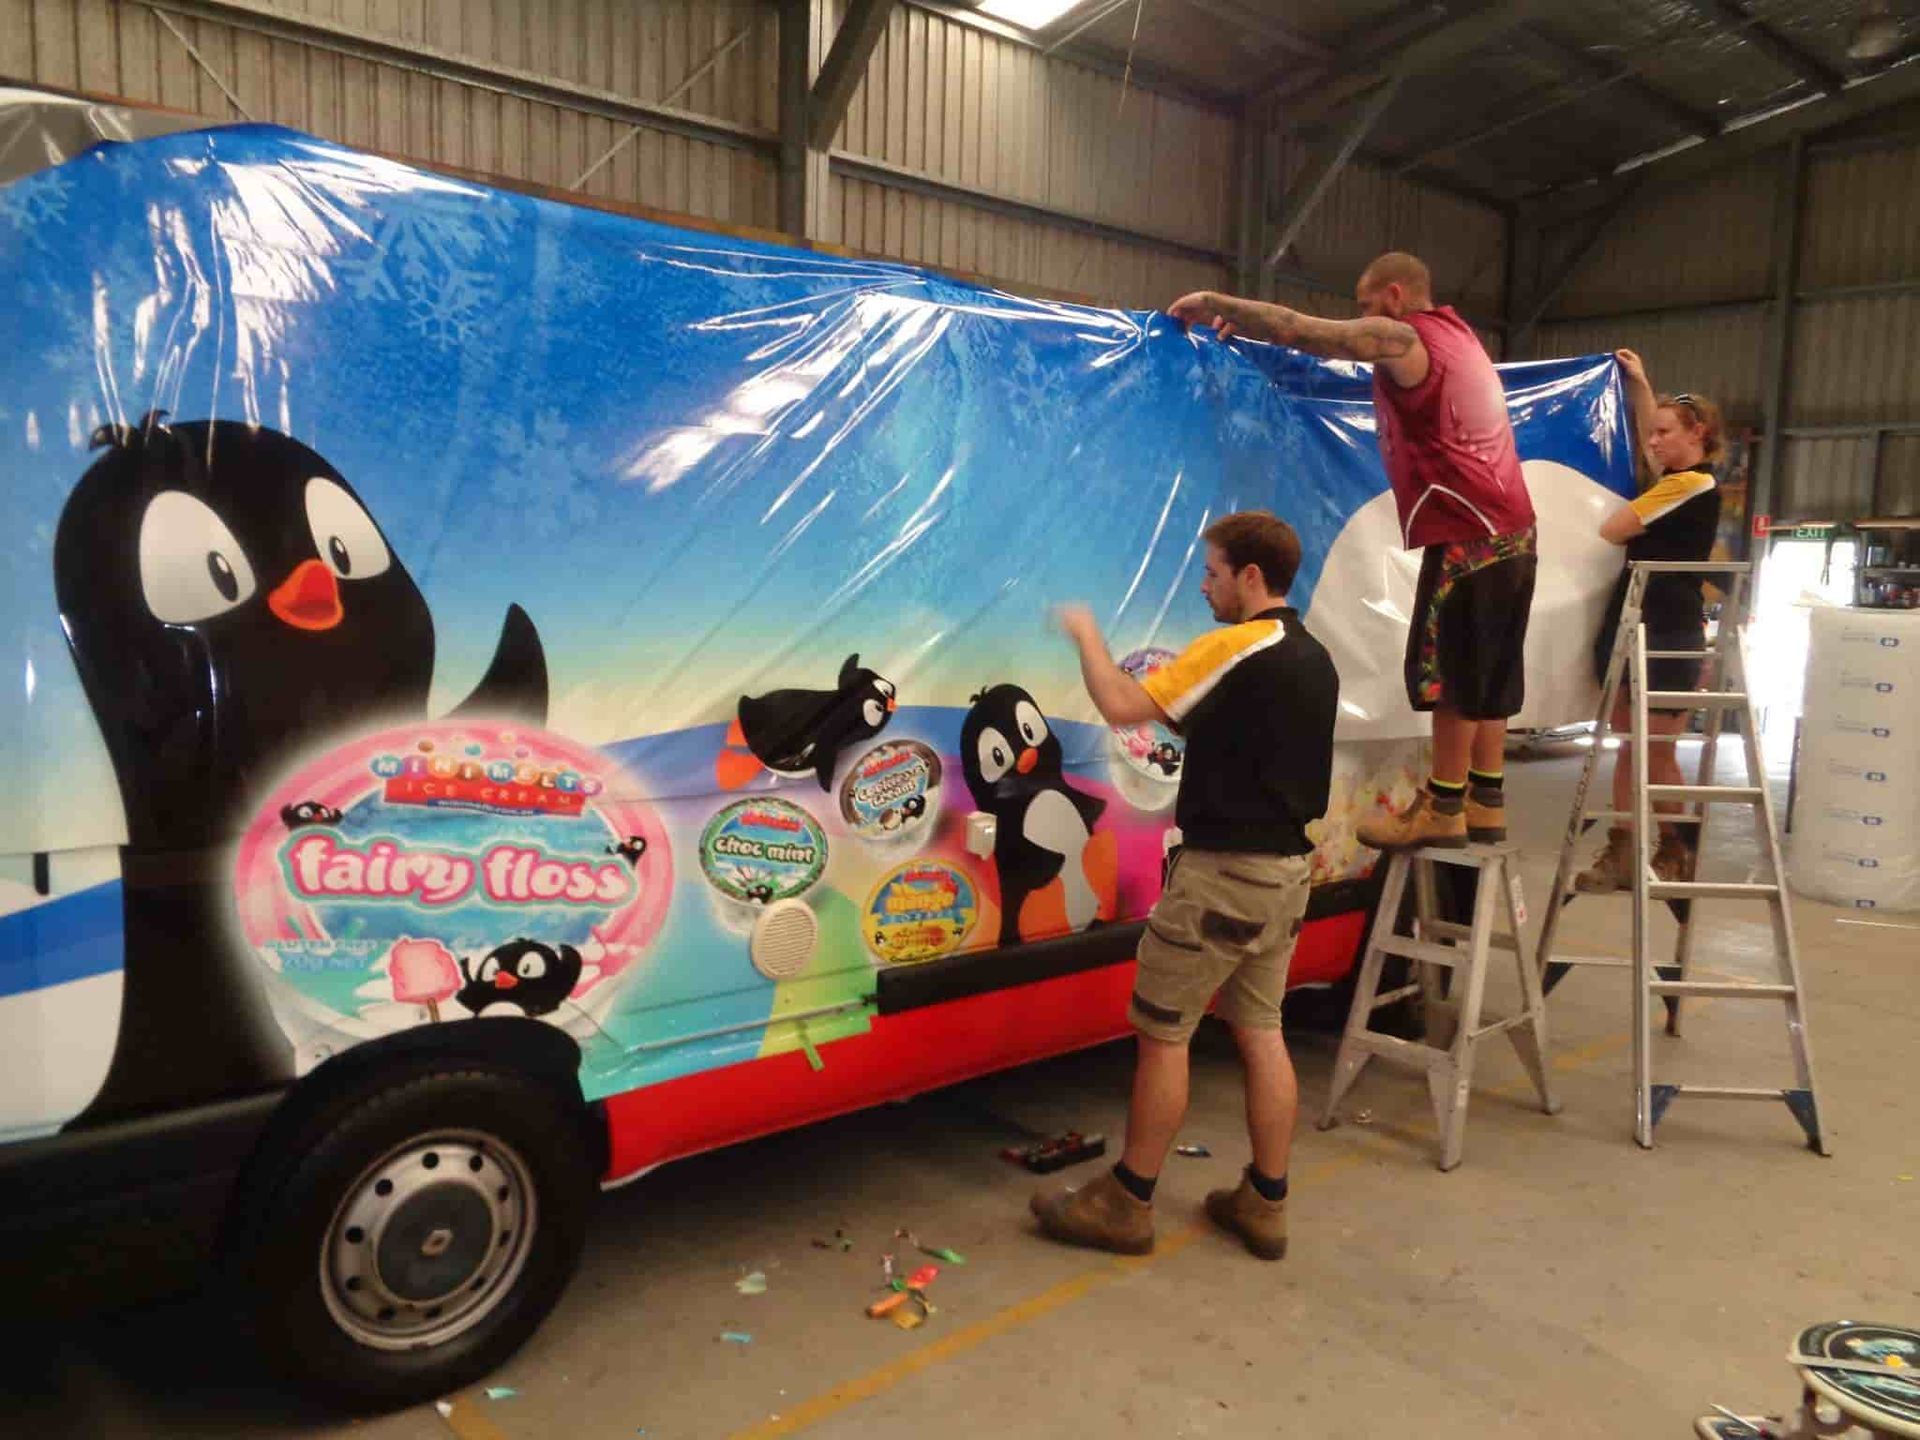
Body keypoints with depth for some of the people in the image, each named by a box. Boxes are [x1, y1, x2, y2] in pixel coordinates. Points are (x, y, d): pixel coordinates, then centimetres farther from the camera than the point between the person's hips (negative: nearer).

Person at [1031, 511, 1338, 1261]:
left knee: (1161, 1031, 1)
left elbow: (1120, 705, -21)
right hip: (1285, 866, 9)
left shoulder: (1234, 649, -16)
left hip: (1224, 869, -9)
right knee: (1261, 1033, 13)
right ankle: (1264, 1204, 21)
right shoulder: (1313, 659, 11)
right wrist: (1191, 720, 17)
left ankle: (1126, 1203, 11)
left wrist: (1086, 634, -6)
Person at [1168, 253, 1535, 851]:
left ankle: (1444, 808, 4)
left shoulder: (1403, 339, -10)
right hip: (1508, 530, 9)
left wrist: (1213, 302, -3)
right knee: (1487, 672, 12)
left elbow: (1302, 331, -15)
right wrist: (1241, 321, 16)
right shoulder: (1453, 331, 17)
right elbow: (1333, 339, 22)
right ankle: (1485, 801, 17)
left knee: (1451, 673, -3)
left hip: (1468, 536, -9)